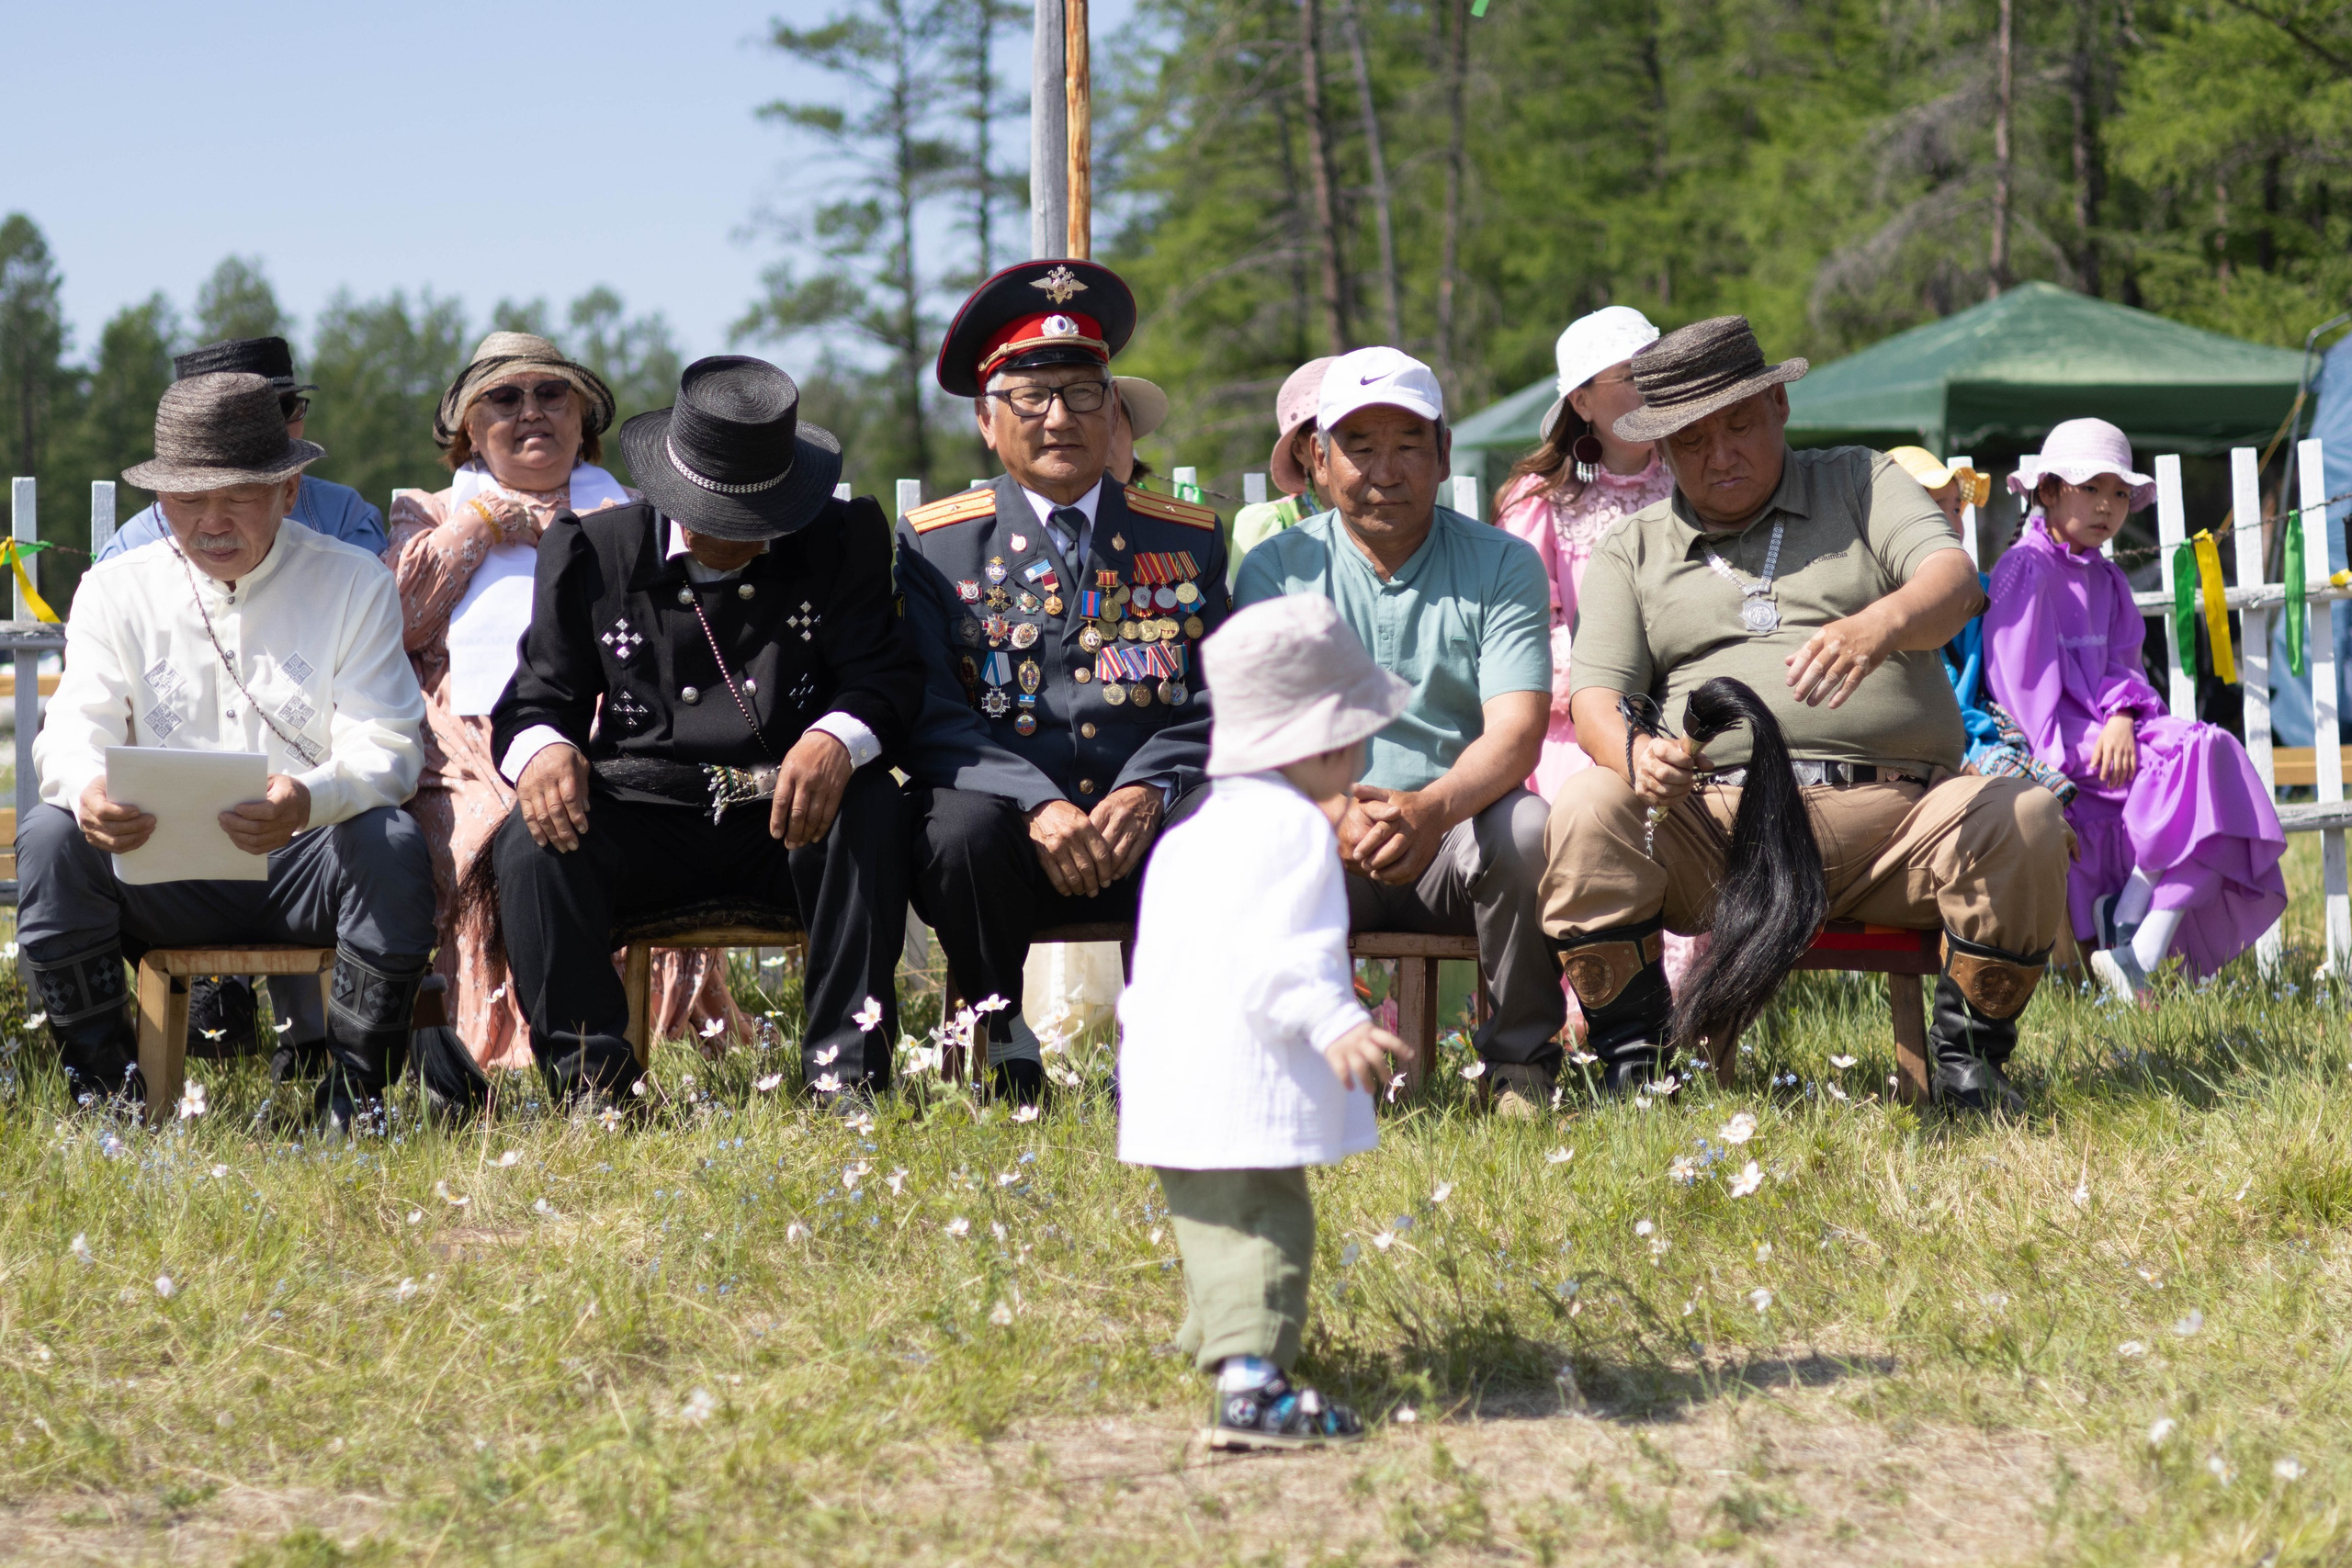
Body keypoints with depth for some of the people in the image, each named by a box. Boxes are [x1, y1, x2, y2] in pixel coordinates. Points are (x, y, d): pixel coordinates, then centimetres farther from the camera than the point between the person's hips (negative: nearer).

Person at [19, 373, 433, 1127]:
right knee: (49, 839, -25)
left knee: (392, 844, -32)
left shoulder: (354, 584, 2)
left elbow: (385, 747, -9)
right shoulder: (116, 591, 8)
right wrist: (88, 792, -31)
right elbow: (75, 729, -3)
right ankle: (104, 1084, -14)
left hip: (305, 864, -1)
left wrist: (310, 799, -34)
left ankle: (355, 1086, -18)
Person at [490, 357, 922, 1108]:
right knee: (533, 843, -28)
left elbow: (884, 676, -3)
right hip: (643, 815, 1)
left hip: (788, 818, 0)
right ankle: (588, 1078, -21)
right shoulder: (592, 550, 7)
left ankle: (846, 1069, -26)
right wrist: (542, 749, -20)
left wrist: (837, 740, -29)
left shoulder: (843, 541, 7)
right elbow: (540, 697, 7)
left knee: (868, 808, -32)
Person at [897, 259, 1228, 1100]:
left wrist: (1145, 791, -15)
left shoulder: (1187, 540, 14)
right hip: (1005, 816, -1)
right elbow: (933, 717, -3)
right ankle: (1008, 1067, -13)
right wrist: (1039, 807, -20)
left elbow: (1216, 703, 6)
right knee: (963, 831, -34)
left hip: (1142, 817, 1)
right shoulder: (935, 544, 8)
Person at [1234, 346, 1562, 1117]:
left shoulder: (1502, 565, 4)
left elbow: (1516, 729, -10)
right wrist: (1335, 812, -29)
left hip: (1458, 834, 0)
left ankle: (1522, 1067, -11)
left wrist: (1432, 807, -32)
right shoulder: (1278, 569, 6)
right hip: (1324, 842, 0)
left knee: (1526, 827, -33)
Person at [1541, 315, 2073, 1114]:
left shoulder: (1862, 483, 17)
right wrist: (1635, 751, -20)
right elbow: (1596, 699, 6)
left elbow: (1955, 582, -2)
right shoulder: (1630, 553, 19)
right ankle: (1633, 1070, -17)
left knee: (2021, 819, -29)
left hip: (1889, 813, 0)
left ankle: (1967, 1062, -9)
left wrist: (1878, 626, -27)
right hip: (1709, 822, 0)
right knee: (1587, 810, -29)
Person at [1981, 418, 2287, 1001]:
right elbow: (2021, 674, -12)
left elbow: (2120, 664, 11)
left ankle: (2140, 959, -20)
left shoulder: (2106, 580, 20)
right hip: (2051, 745, -8)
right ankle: (2124, 920, -19)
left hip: (2105, 735, 8)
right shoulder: (2027, 568, -5)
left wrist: (2122, 716, -12)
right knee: (2187, 751, -26)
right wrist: (2064, 752, -21)